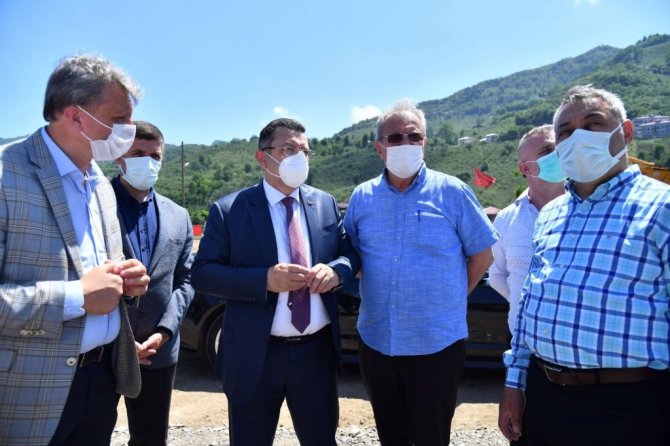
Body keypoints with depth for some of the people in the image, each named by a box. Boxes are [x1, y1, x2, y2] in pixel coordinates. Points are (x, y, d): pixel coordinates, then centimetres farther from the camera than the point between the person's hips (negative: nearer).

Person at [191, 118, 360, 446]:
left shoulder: (326, 204, 5)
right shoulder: (229, 210, -6)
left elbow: (351, 252, 9)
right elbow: (202, 274, -10)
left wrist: (336, 270, -14)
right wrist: (264, 280, -23)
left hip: (317, 350, 3)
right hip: (255, 356, -3)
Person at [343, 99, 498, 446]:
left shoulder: (452, 192, -5)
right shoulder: (362, 197, 3)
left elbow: (482, 255, 1)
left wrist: (451, 298, 2)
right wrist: (374, 294, 6)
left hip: (436, 345, -3)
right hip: (376, 343, 3)